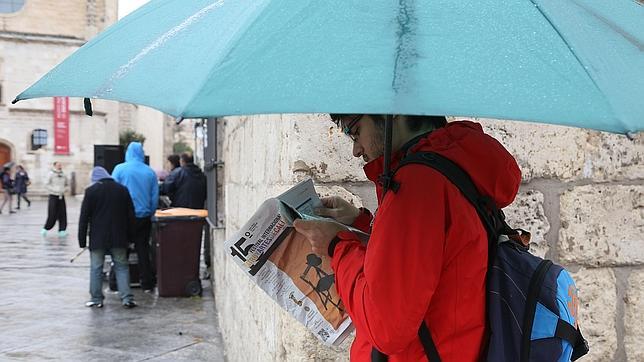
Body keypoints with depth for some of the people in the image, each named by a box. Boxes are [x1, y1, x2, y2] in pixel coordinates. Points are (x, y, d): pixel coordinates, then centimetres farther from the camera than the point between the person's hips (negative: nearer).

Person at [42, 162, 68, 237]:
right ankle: (45, 229, 12)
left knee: (62, 215, 0)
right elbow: (46, 184, -7)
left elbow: (66, 185, 24)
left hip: (61, 197, 4)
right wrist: (54, 190, -15)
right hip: (53, 197, -4)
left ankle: (62, 231, 5)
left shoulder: (63, 175, 9)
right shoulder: (51, 174, -5)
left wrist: (64, 189, 8)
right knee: (52, 215, -5)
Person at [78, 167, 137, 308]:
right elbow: (131, 215, 8)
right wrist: (130, 236, 13)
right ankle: (127, 298, 1)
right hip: (118, 238, 3)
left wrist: (82, 240, 0)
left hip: (98, 238, -2)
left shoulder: (91, 191, -3)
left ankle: (97, 299, 11)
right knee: (122, 267, 8)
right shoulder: (122, 189, 7)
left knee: (96, 269, 7)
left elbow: (84, 218, -4)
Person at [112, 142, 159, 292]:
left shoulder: (120, 169, -6)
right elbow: (155, 197, 6)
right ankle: (147, 283, 11)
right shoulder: (150, 172, 2)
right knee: (143, 248, 10)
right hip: (144, 216, 2)